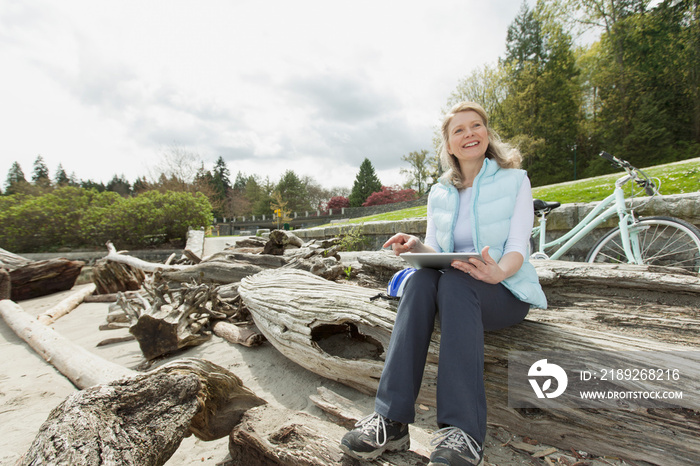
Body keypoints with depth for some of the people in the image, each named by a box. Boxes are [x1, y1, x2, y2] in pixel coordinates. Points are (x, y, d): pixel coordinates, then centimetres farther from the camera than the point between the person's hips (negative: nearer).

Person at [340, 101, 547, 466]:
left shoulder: (514, 180, 3)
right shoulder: (439, 194, 12)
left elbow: (518, 247, -9)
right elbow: (434, 253, 7)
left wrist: (498, 271, -32)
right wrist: (416, 247, -17)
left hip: (506, 291, -2)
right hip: (453, 288, 3)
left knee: (455, 281, -35)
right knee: (421, 278, -32)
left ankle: (463, 432, -37)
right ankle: (391, 420, -33)